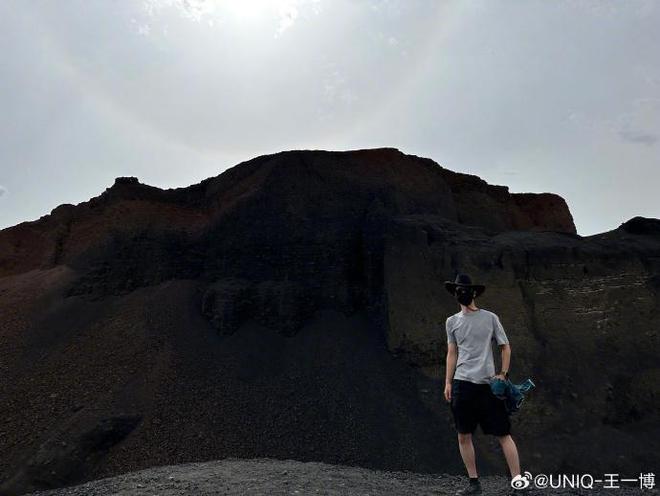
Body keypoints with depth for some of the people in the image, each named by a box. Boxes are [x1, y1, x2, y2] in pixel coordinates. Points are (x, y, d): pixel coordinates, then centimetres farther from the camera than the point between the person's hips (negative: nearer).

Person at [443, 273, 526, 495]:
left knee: (503, 434, 1)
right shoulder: (452, 321, 9)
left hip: (488, 384, -3)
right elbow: (452, 353, 12)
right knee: (464, 436, 7)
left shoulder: (490, 318, 2)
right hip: (462, 384, 3)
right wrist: (448, 382, 7)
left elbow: (506, 347, 8)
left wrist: (503, 374, -1)